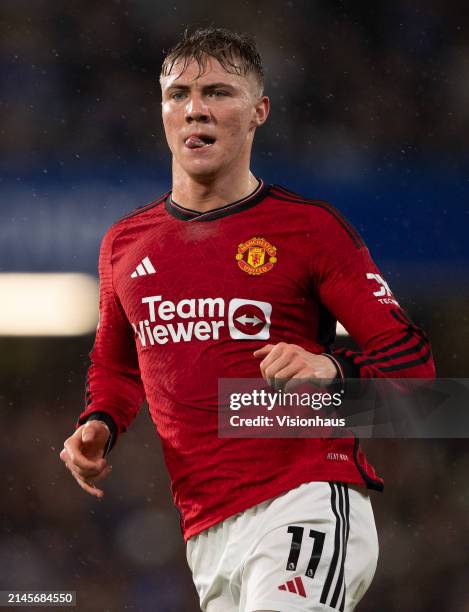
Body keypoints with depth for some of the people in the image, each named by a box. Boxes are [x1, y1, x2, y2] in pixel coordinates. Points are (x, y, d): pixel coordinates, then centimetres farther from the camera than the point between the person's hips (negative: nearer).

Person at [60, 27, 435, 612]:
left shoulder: (310, 227, -1)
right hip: (206, 536, 5)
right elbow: (115, 364, 30)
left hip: (307, 505, -5)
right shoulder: (125, 244, 14)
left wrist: (331, 371, -20)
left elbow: (412, 356, -2)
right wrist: (98, 426, 10)